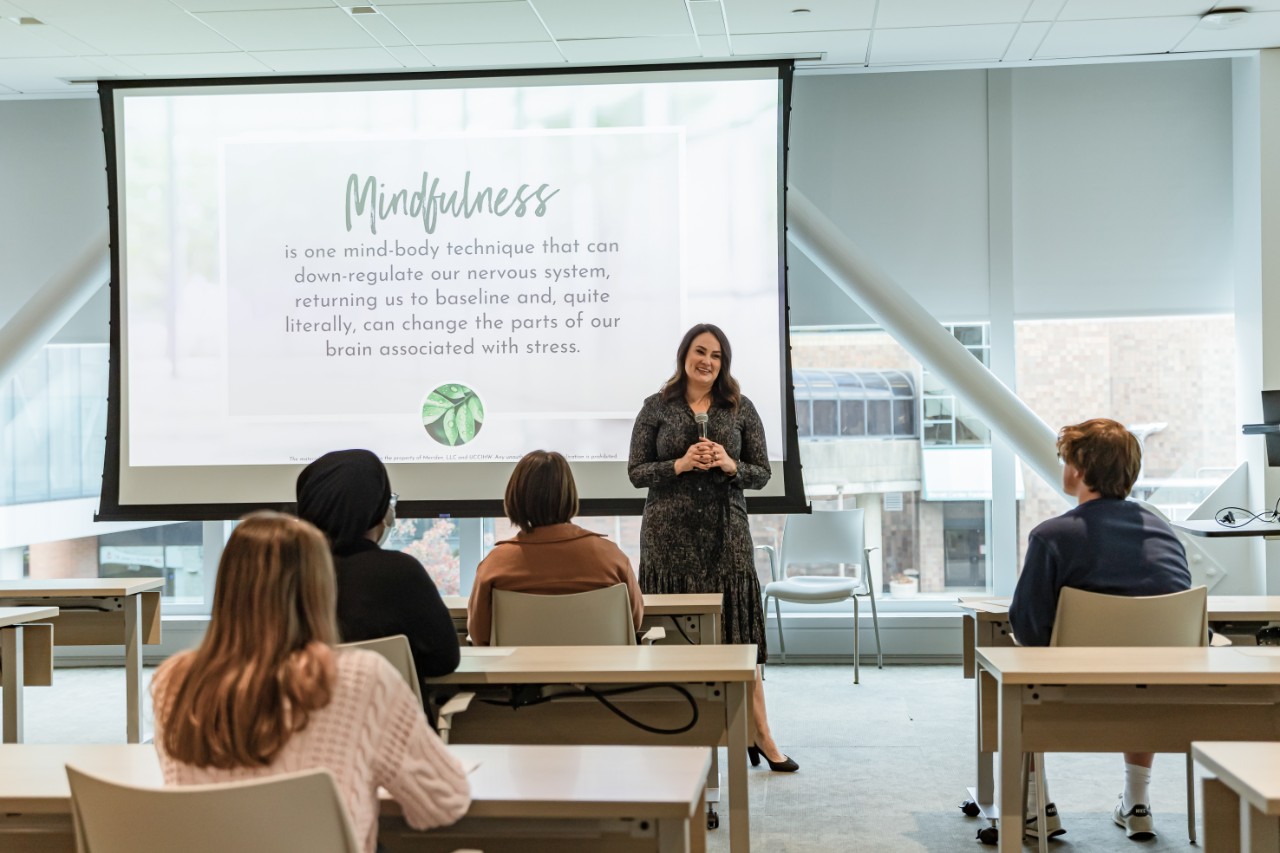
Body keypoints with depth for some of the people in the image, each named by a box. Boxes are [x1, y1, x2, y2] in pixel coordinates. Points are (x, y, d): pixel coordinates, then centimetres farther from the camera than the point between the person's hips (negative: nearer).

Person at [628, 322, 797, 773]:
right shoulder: (657, 407, 4)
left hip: (726, 533, 1)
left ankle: (760, 735, 7)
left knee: (738, 632, 1)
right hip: (669, 534, -1)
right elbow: (636, 472, 2)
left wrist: (730, 465, -12)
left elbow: (762, 473, 8)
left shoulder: (741, 409, 7)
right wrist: (680, 464, -14)